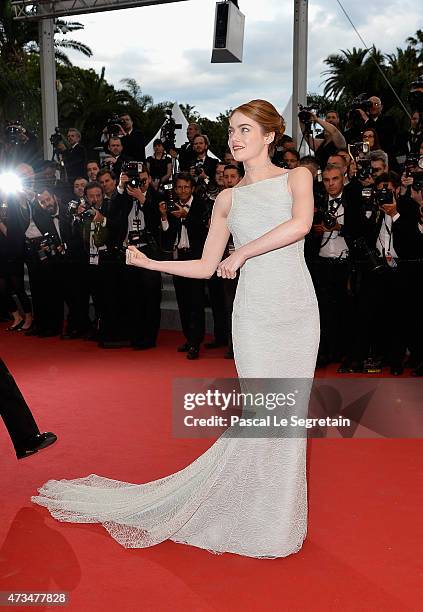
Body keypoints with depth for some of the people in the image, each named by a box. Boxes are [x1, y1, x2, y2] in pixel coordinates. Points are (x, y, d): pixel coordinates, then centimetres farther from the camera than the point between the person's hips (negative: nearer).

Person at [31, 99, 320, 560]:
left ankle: (281, 516, 25)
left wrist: (242, 253, -12)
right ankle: (262, 524, 18)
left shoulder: (297, 176, 5)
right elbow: (206, 267, 10)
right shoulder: (227, 198, 10)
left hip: (299, 308, 0)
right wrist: (149, 263, 1)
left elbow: (300, 224, -17)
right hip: (256, 312, 0)